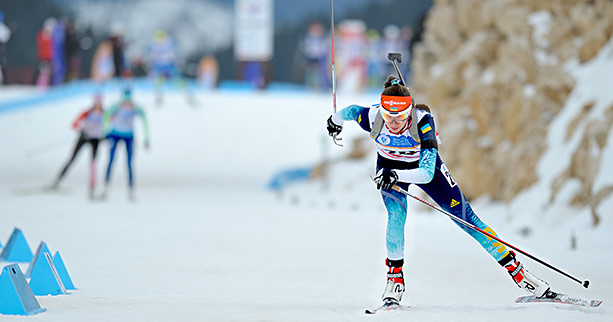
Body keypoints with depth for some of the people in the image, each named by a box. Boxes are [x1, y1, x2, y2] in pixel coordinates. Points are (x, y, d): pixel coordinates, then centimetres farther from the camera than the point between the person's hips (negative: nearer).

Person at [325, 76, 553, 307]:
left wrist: (397, 175, -60)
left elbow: (427, 173, -44)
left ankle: (515, 268, 1)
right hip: (389, 165, 1)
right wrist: (335, 120, 15)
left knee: (464, 216, -5)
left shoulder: (422, 121, -39)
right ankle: (395, 276, -4)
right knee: (396, 214, -25)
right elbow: (351, 111, -6)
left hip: (424, 163, -1)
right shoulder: (372, 117, -31)